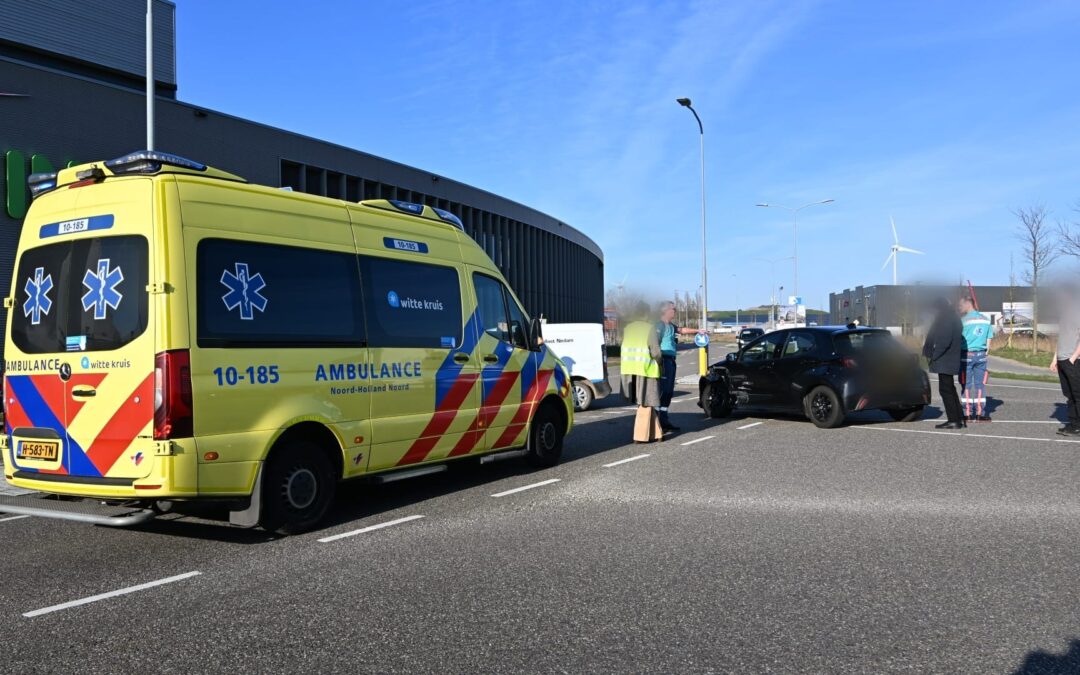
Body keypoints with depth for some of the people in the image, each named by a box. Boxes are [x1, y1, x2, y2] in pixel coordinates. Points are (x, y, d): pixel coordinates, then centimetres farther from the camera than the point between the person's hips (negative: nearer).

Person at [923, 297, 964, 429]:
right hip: (950, 361, 10)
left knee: (946, 390, -6)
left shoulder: (946, 319, -15)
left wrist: (933, 355, -16)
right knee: (949, 389, 17)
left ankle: (953, 420, -4)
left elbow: (944, 341, -23)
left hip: (944, 362, -10)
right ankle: (959, 418, 22)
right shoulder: (954, 318, 16)